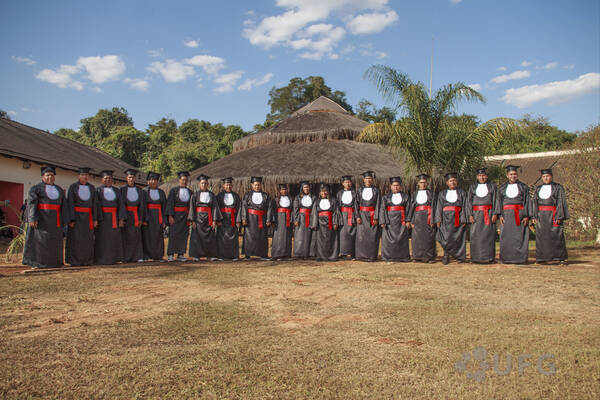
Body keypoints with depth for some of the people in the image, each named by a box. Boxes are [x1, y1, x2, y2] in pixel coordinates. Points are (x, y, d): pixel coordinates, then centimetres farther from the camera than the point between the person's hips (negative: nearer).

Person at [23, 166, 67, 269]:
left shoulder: (59, 190, 13)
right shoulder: (36, 188, 0)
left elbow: (63, 206, 11)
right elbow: (31, 203, -9)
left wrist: (63, 220, 2)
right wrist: (32, 218, -19)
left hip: (54, 219, 5)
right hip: (40, 218, -5)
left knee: (54, 240, 6)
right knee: (39, 239, -4)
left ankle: (52, 261, 13)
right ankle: (36, 262, 3)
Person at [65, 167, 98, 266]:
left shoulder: (92, 188, 8)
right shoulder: (73, 187, -3)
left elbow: (94, 204, 6)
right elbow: (70, 203, -7)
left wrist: (95, 219, 0)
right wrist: (71, 219, -15)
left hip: (87, 217, 3)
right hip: (76, 215, -3)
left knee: (87, 239, 4)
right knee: (75, 239, -3)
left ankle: (87, 260, 12)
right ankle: (74, 261, 4)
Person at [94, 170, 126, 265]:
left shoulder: (116, 191, 13)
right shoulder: (98, 190, 2)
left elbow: (121, 205, 6)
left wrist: (121, 219, -5)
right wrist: (98, 219, -16)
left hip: (114, 218, 4)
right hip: (102, 217, -4)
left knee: (114, 238, 4)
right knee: (102, 239, -3)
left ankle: (114, 259, 11)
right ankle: (102, 260, 1)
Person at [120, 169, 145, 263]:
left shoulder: (139, 190, 10)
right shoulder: (122, 189, 3)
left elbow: (141, 205, 8)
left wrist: (141, 219, -1)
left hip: (135, 215, 2)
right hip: (125, 215, -2)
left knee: (137, 236, -1)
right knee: (126, 236, -3)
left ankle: (137, 257, 1)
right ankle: (126, 257, 2)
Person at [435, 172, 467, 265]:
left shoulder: (461, 193, 10)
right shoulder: (442, 193, 13)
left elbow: (464, 207, 4)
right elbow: (439, 207, 7)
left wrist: (464, 219, -6)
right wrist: (438, 220, -3)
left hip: (458, 218, 0)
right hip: (446, 218, 1)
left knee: (458, 238, 0)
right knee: (446, 238, -5)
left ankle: (460, 256, 10)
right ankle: (446, 256, 4)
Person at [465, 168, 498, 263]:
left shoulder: (492, 186, 9)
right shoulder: (472, 187, 10)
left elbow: (495, 201, 3)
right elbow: (469, 201, 6)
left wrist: (495, 214, -8)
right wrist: (470, 215, -5)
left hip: (488, 214, -1)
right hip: (476, 214, 1)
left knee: (488, 234, -4)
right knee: (476, 235, -2)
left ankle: (488, 257, 0)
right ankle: (476, 257, 3)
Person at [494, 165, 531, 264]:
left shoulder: (523, 187, 8)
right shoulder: (502, 188, 12)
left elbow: (526, 202, 3)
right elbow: (499, 202, 7)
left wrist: (526, 216, -8)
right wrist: (500, 215, -6)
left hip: (520, 214, -1)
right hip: (506, 215, 2)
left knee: (519, 237, -2)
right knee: (506, 237, 0)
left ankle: (520, 258, 3)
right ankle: (506, 258, 5)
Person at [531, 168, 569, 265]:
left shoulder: (558, 187, 1)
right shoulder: (538, 188, 14)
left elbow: (561, 202, -6)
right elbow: (534, 202, 10)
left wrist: (559, 217, -15)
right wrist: (533, 216, 0)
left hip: (553, 215, -4)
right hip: (541, 216, 4)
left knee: (556, 236, -5)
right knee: (541, 237, 2)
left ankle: (562, 258, 2)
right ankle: (542, 258, 6)